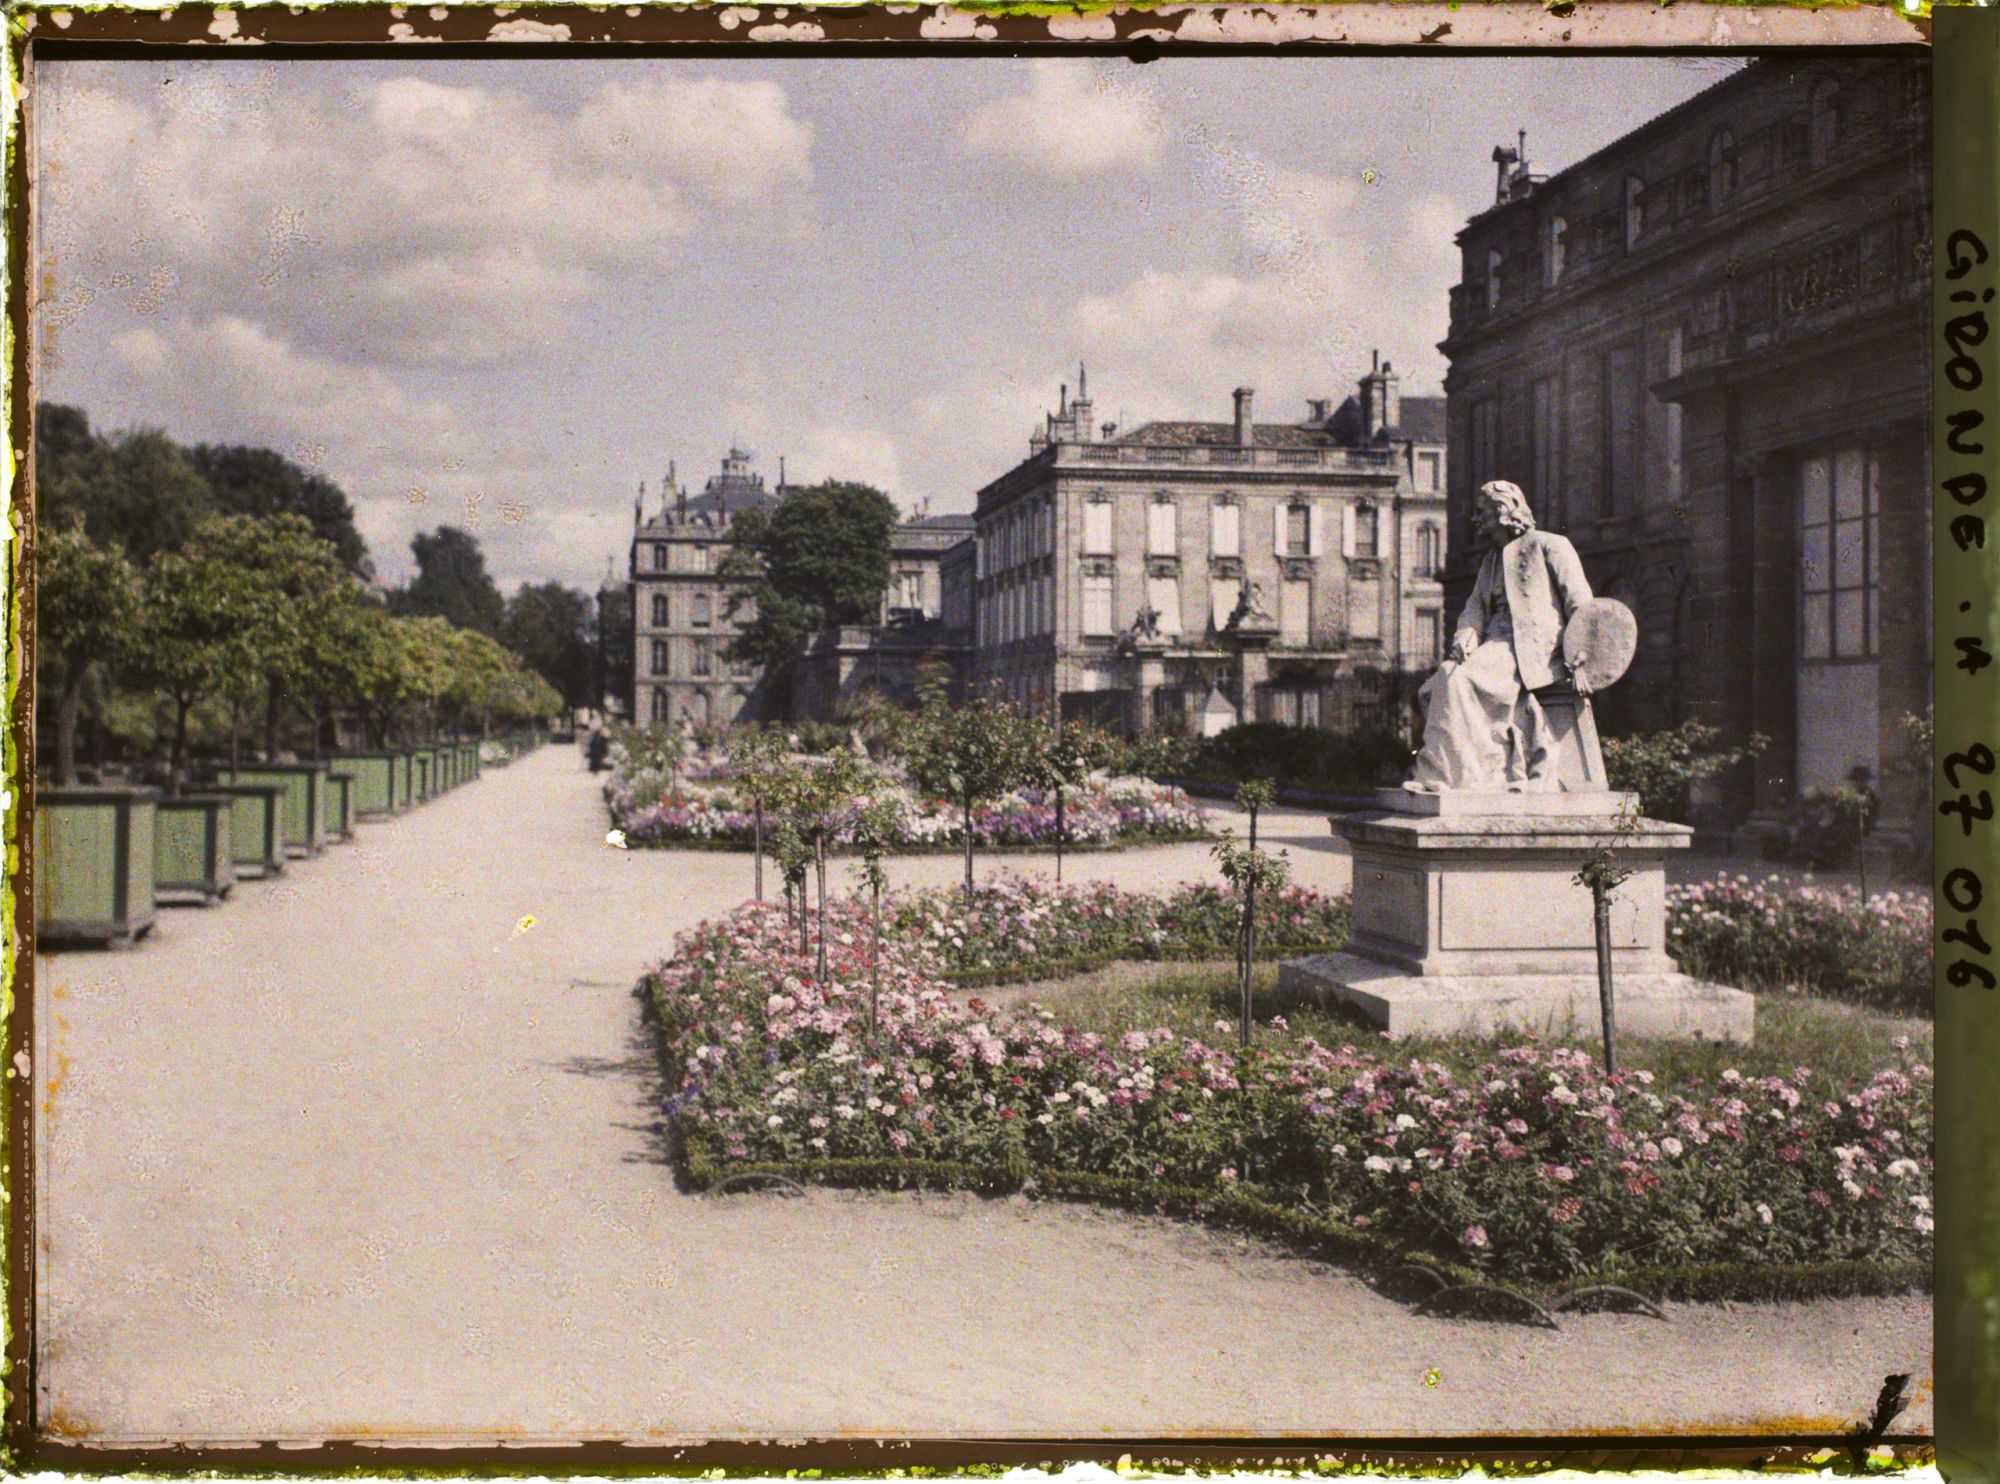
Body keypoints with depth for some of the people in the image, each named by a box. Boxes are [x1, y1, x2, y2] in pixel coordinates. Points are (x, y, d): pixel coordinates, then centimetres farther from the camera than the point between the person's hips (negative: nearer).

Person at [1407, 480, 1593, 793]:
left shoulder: (1549, 546, 3)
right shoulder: (1491, 559, 26)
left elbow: (1579, 603, -2)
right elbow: (1475, 605, 15)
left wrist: (1578, 659, -14)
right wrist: (1465, 639, -8)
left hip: (1534, 648, -8)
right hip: (1499, 644, 8)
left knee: (1458, 678, -29)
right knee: (1434, 689, -15)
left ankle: (1439, 775, -30)